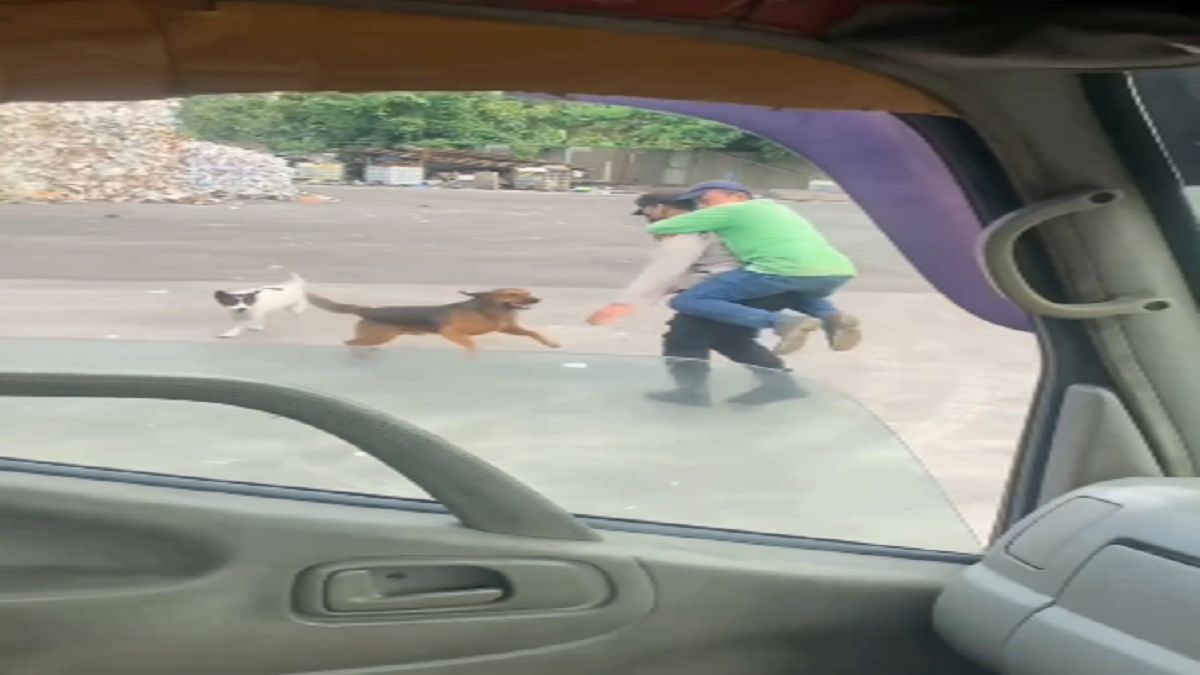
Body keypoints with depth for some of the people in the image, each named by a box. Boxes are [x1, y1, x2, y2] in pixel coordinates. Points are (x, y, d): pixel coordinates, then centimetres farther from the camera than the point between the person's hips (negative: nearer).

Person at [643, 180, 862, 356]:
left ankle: (782, 322, -15)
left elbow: (657, 228, 14)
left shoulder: (728, 211, 11)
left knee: (686, 301, 0)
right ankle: (832, 317, 6)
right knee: (805, 296, 43)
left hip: (787, 271, -7)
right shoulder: (778, 210, 33)